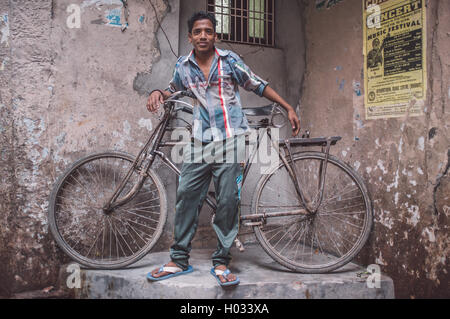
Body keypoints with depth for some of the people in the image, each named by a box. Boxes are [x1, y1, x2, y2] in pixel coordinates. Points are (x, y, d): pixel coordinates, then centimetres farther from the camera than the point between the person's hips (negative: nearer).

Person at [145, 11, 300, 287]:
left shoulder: (229, 60, 2)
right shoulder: (184, 66, 9)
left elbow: (258, 85, 8)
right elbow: (174, 88, 28)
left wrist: (289, 108, 6)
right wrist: (158, 93, 5)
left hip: (230, 140, -2)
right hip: (201, 141, 3)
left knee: (228, 201, -4)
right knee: (186, 196, -2)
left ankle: (221, 263, 10)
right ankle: (180, 260, 11)